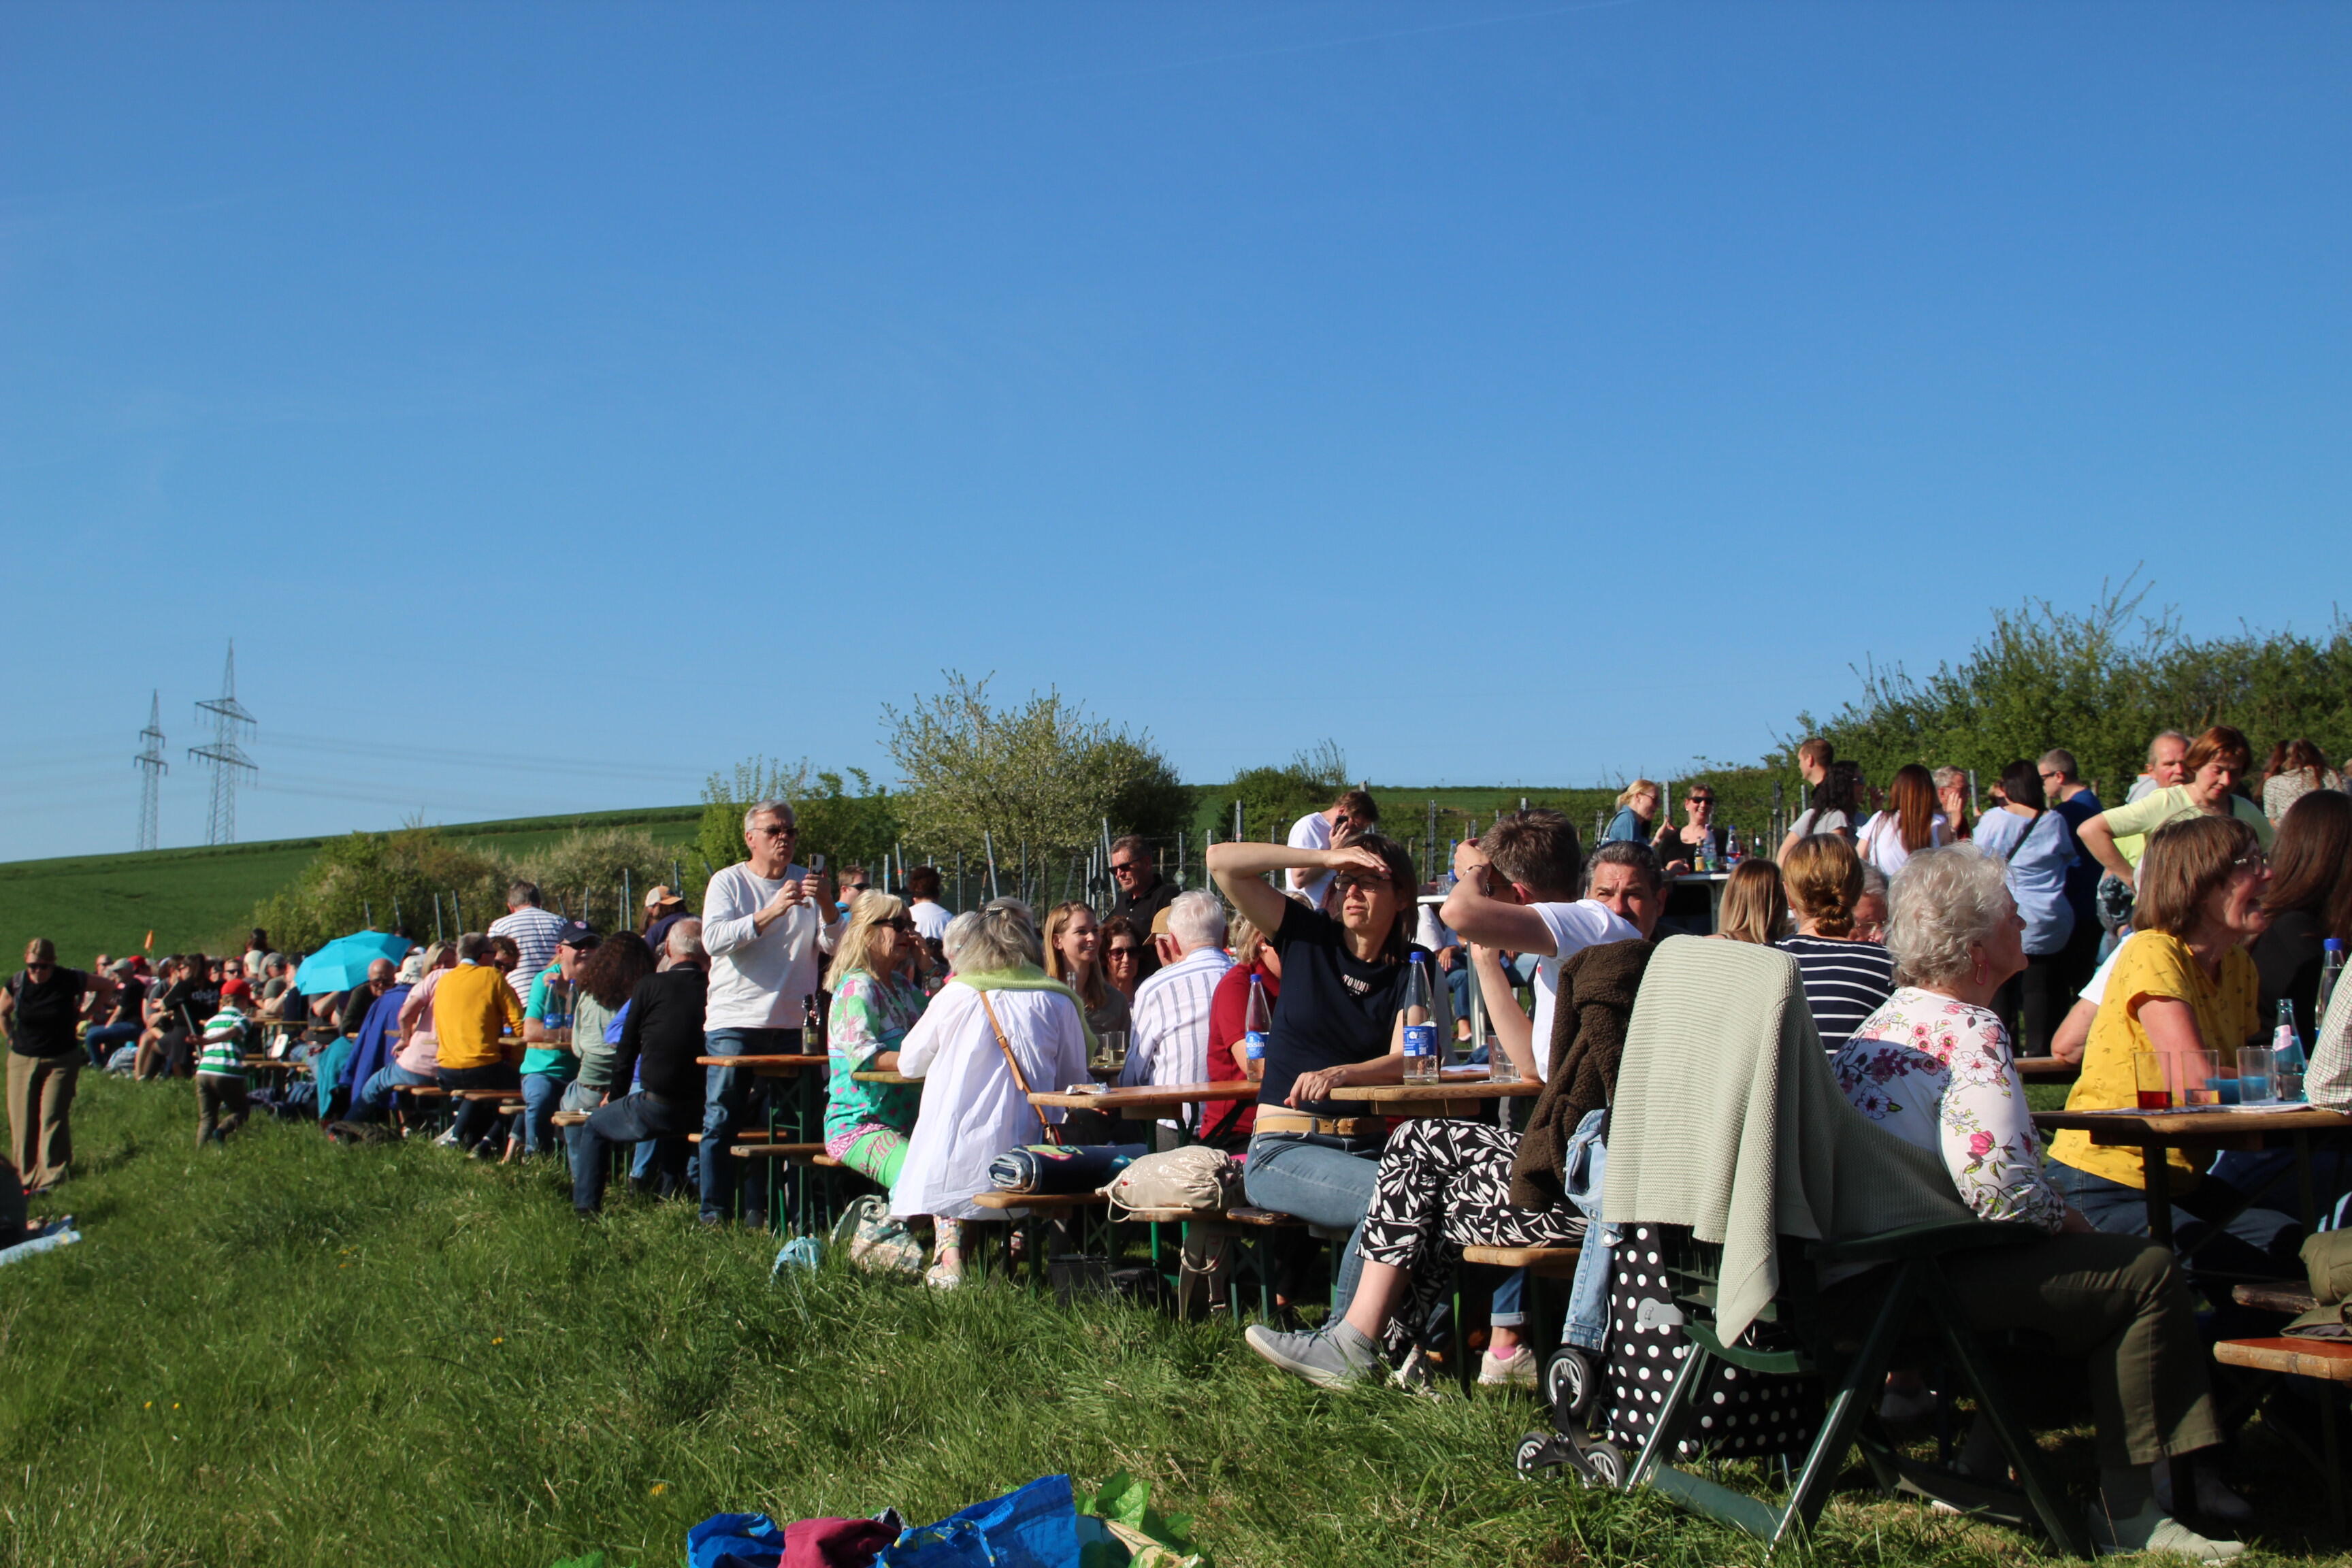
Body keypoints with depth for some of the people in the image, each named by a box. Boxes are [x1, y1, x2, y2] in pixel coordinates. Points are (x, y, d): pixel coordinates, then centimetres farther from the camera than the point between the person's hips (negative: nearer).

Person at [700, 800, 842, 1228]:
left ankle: (759, 1210, 9)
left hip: (791, 1024, 3)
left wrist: (826, 905, -16)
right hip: (735, 1020, -3)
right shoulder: (728, 882, 3)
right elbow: (713, 939, -14)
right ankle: (713, 1212, 1)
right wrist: (771, 912, -24)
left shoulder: (806, 882, 11)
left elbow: (834, 945, 4)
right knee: (722, 1119, -4)